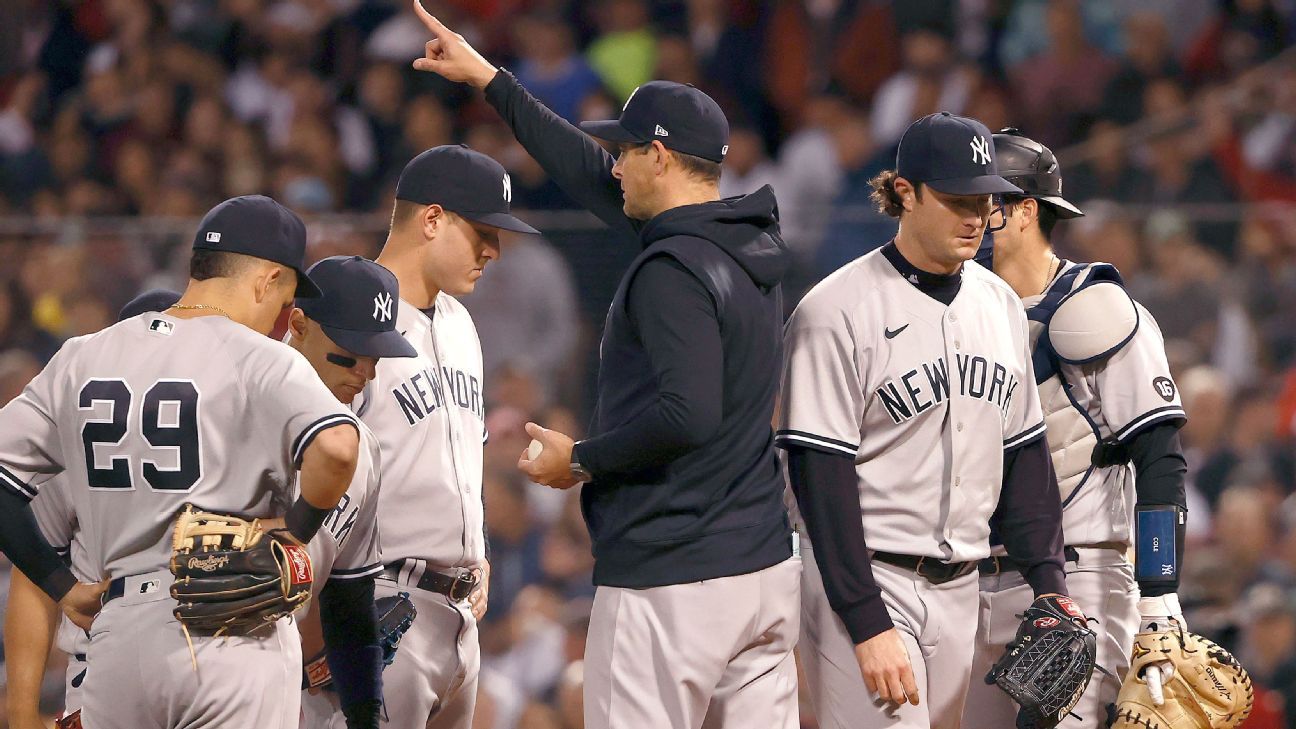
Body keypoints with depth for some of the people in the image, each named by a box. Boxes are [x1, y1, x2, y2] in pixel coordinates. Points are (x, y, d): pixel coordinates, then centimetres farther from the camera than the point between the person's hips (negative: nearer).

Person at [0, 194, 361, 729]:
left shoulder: (81, 359, 11)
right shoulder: (261, 360, -5)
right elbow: (336, 446, -23)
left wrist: (62, 588, 12)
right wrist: (292, 536, -7)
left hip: (117, 640, 5)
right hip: (234, 641, -4)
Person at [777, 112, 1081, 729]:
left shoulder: (999, 304, 12)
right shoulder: (836, 312, -11)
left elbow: (1024, 452, 18)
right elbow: (821, 477, -14)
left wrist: (1047, 582, 7)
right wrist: (869, 627, -19)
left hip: (960, 587, 7)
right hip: (865, 584, -7)